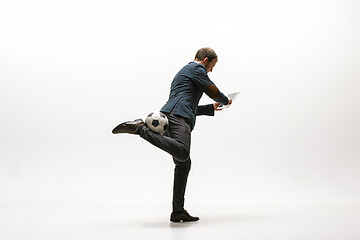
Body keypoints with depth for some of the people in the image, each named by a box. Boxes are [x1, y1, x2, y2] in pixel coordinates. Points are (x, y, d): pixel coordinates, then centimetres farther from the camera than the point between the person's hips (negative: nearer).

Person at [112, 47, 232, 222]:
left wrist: (212, 108, 45)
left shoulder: (184, 72, 38)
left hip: (172, 115, 10)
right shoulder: (197, 68, 9)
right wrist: (225, 101, 26)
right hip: (177, 115, -10)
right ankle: (140, 128, -31)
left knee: (184, 164, 8)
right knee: (182, 153, -33)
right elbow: (213, 92, 4)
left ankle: (178, 211, 7)